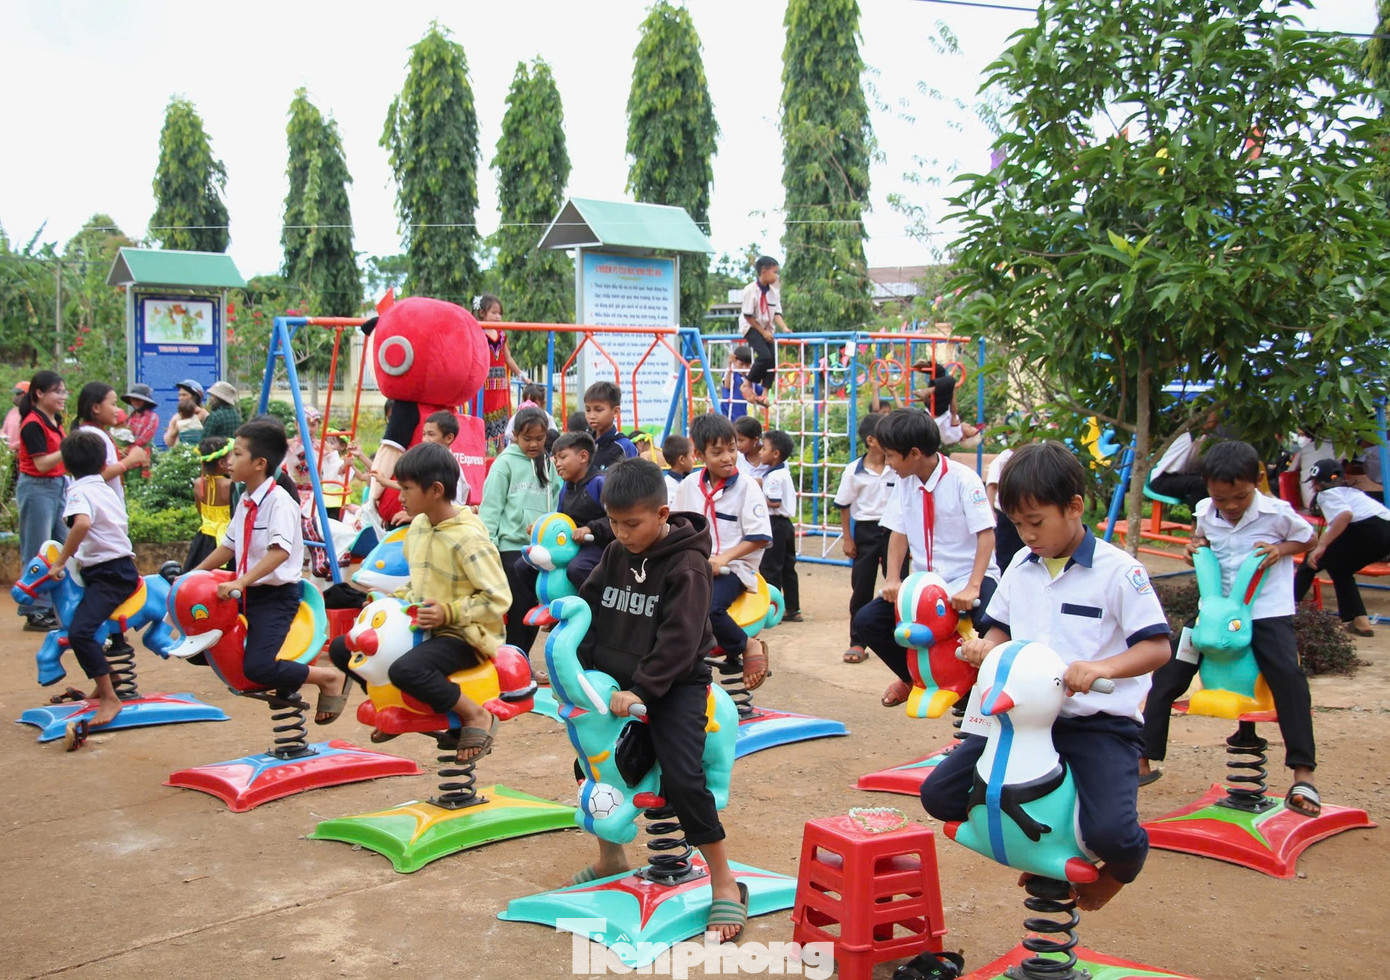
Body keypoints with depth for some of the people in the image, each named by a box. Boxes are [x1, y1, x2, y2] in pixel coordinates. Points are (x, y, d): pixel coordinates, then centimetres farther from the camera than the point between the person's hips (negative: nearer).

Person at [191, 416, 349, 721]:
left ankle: (330, 678, -3)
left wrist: (241, 582, -36)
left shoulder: (279, 501, -17)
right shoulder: (245, 501, 11)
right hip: (248, 594, 10)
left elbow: (280, 551, -29)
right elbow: (229, 546, 20)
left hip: (277, 595, -10)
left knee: (257, 667, -24)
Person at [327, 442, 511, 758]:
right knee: (341, 649, 6)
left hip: (462, 636, -9)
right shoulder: (418, 526, 5)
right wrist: (398, 599, 5)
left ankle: (476, 715, -17)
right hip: (422, 629, 9)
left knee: (406, 670, -37)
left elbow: (498, 598, -22)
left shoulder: (467, 537, -21)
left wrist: (449, 612, -26)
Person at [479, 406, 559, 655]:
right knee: (519, 609, -3)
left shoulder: (548, 465, 11)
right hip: (512, 547, -5)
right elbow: (490, 506, -6)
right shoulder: (505, 463, -3)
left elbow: (554, 503, 13)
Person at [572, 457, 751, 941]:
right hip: (619, 680, 7)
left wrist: (641, 689, -26)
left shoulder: (686, 564, -15)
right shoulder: (615, 554, 5)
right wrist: (577, 669, -4)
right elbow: (588, 610, 8)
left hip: (675, 684, -7)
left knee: (682, 777, -19)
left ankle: (724, 883, -4)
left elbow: (678, 639, -22)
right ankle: (610, 859, 36)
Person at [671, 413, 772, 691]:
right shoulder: (689, 485, 8)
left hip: (733, 567, -4)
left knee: (707, 607, -33)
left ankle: (748, 645, -5)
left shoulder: (746, 488, -4)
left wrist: (723, 558, -18)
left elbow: (759, 537, -7)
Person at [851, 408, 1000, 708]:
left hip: (968, 578, -6)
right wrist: (893, 580, -12)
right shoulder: (905, 482, 3)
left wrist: (972, 587, -29)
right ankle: (914, 677, 19)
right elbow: (899, 533, 3)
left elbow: (986, 535, -19)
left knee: (989, 628, -35)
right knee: (866, 621, -6)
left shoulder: (962, 479, -15)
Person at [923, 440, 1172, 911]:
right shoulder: (1022, 566, 11)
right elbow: (1002, 627, 22)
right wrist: (985, 645, -3)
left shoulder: (1117, 571, -8)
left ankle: (1121, 865, 15)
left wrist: (1102, 667, -31)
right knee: (940, 793, -6)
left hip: (1098, 724, -6)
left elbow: (1157, 647, -12)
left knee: (1109, 832, -28)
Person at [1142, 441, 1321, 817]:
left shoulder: (1278, 513, -10)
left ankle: (1302, 773, -21)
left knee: (1288, 673, -28)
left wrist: (1280, 549, -12)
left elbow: (1309, 538, 8)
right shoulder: (1205, 513, 0)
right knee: (1167, 675, -2)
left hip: (1267, 612, -4)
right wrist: (1194, 545, -1)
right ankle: (1143, 761, 9)